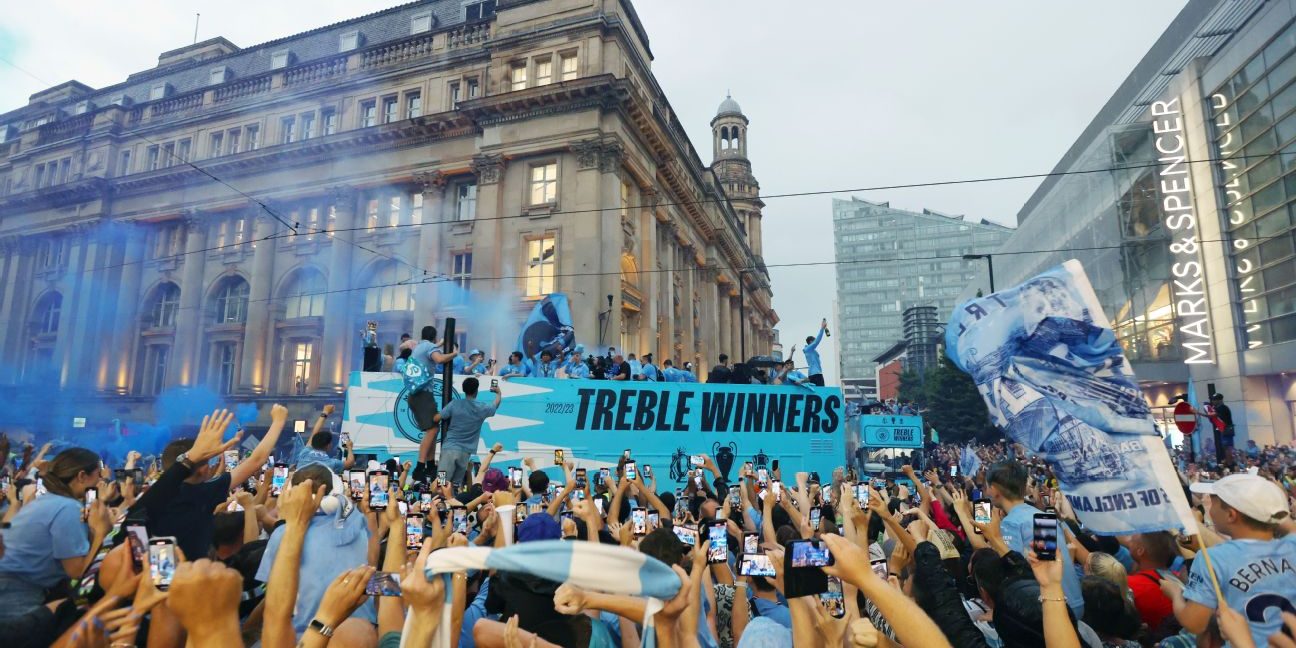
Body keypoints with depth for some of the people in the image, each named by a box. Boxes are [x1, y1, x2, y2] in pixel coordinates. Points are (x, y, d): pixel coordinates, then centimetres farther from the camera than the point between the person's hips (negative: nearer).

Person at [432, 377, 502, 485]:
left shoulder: (455, 403, -3)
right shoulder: (482, 408, 2)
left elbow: (436, 418, 2)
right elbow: (496, 405, 24)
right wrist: (498, 393, 43)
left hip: (449, 447, -1)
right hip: (465, 451, 1)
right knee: (456, 484, 9)